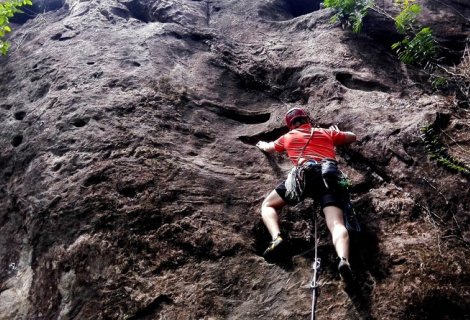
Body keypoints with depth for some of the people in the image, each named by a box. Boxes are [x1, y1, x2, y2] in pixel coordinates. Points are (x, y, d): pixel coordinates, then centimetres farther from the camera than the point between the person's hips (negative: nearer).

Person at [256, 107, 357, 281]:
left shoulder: (288, 137, 32)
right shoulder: (327, 132, 33)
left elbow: (268, 148, 51)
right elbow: (352, 137, 46)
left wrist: (261, 144, 75)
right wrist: (337, 132, 66)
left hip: (305, 174, -1)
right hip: (330, 175, 2)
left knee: (267, 205, 13)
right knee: (336, 225, -14)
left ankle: (276, 237, -16)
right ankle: (344, 260, -45)